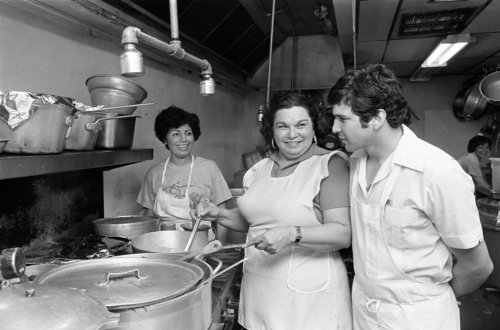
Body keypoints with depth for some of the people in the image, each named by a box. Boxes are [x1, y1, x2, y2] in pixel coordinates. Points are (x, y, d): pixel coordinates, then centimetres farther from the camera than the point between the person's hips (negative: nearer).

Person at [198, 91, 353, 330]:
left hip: (307, 294, -5)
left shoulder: (330, 165, -12)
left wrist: (292, 234, -30)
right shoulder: (260, 168, 8)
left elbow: (343, 233, -18)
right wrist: (221, 215, 3)